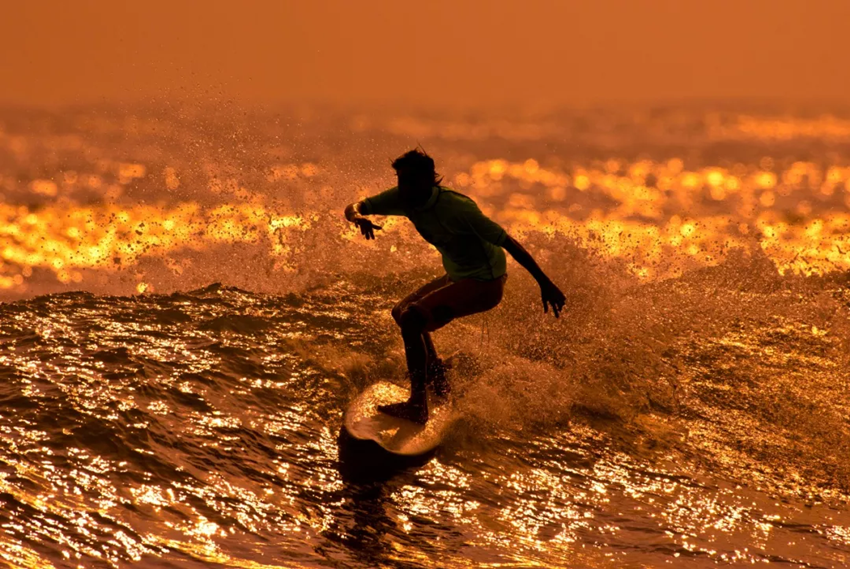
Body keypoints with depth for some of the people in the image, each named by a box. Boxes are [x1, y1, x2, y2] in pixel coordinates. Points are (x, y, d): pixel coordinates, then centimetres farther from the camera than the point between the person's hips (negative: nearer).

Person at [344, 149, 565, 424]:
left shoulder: (457, 208, -28)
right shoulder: (403, 199, -7)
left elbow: (507, 241, -22)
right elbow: (353, 208, -7)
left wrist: (545, 283, -20)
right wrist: (358, 217, -34)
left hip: (484, 283, -9)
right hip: (458, 276, 9)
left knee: (412, 318, -23)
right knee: (402, 312, 25)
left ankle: (418, 405, -21)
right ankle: (438, 380, 40)